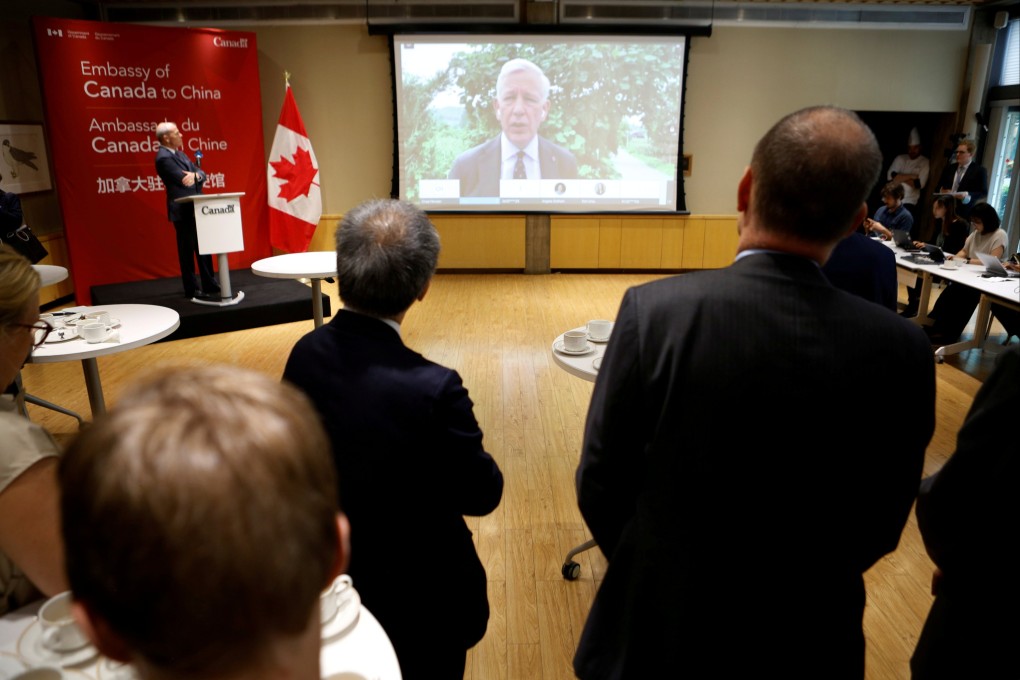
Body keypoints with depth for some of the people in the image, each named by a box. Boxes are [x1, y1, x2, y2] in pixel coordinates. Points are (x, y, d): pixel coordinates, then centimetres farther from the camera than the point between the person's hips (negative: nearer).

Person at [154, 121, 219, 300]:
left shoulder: (179, 154, 16)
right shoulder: (163, 157, -12)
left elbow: (200, 174, 9)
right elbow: (184, 179, -17)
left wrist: (196, 175, -13)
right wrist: (197, 175, -1)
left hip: (194, 210, 9)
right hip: (183, 211, -9)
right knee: (187, 251, 0)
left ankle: (210, 285, 23)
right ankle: (191, 290, 9)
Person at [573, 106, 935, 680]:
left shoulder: (656, 311, -24)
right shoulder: (902, 350, -16)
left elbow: (600, 483, -14)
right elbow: (880, 527, -4)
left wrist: (653, 575, 6)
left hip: (662, 629, -1)